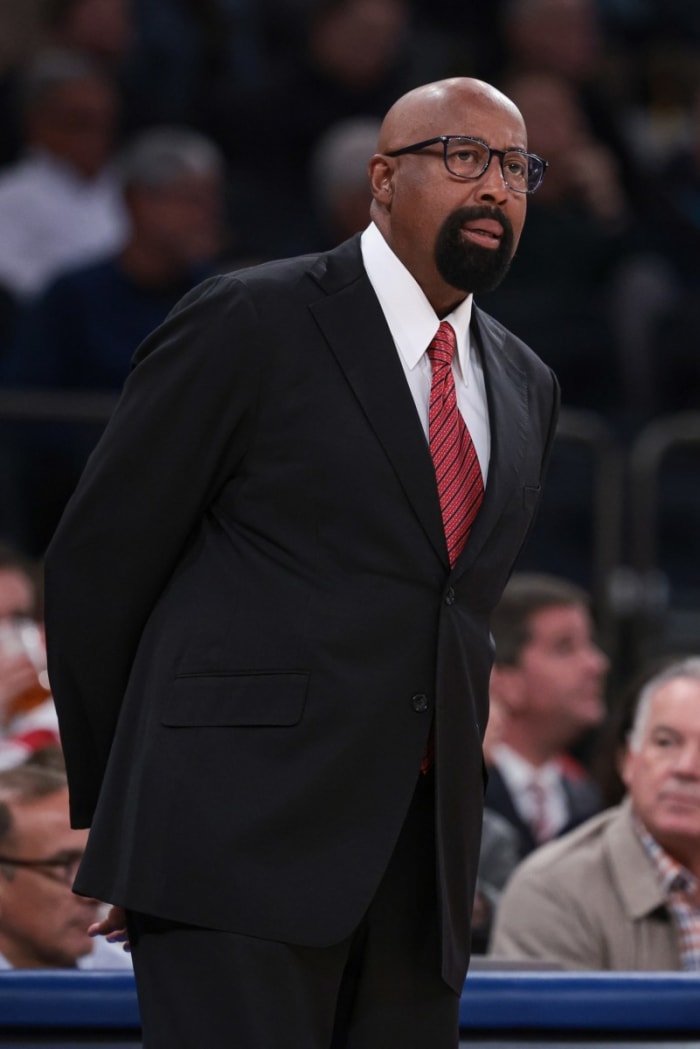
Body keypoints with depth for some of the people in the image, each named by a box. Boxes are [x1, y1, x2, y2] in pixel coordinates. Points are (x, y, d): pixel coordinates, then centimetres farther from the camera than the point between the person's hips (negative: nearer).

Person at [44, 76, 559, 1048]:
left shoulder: (524, 388, 18)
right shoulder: (250, 322, -2)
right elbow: (95, 566, 2)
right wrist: (114, 812, 8)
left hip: (416, 877, 6)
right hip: (239, 855, -6)